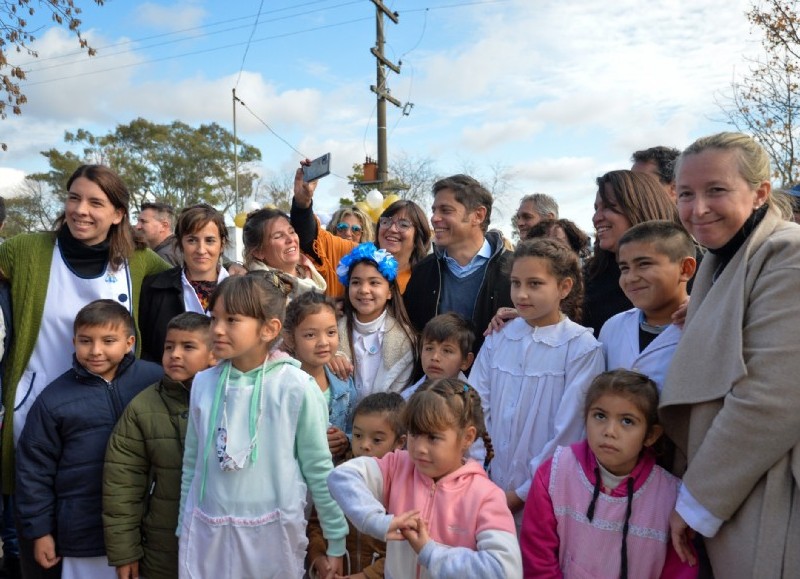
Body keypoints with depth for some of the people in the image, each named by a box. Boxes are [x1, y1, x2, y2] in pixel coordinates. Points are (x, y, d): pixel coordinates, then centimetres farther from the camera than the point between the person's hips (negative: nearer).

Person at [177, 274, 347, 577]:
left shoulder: (297, 388, -13)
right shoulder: (204, 383, -2)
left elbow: (319, 469, -6)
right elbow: (192, 463, 8)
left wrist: (336, 541, -1)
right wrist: (184, 529, 13)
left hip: (272, 533, -3)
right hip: (206, 533, 3)